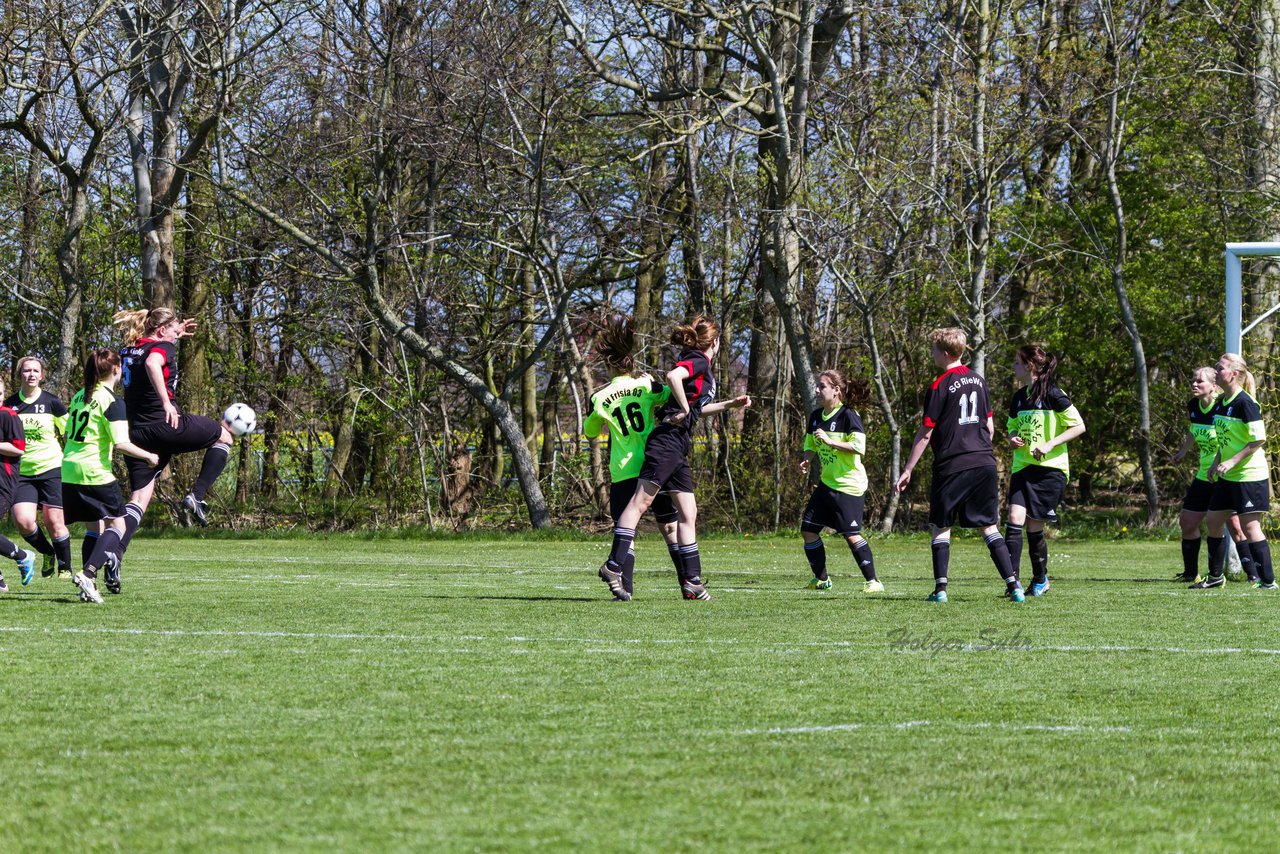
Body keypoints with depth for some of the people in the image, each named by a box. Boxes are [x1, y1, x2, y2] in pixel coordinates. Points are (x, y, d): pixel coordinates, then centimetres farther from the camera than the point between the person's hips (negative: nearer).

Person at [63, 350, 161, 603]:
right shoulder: (112, 401, -11)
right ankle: (88, 573, -18)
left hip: (69, 470, 7)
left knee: (93, 528, 15)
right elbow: (121, 443, -18)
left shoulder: (79, 397, 13)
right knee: (117, 525, 2)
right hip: (96, 473, -7)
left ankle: (88, 586, 6)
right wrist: (149, 456, -5)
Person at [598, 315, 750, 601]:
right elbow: (673, 376, -27)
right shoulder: (699, 362, -6)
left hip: (678, 448, 10)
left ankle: (692, 581, 9)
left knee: (688, 514, 9)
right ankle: (614, 566, -21)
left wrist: (729, 404, 42)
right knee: (640, 502, -15)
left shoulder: (701, 365, 23)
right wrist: (684, 409, -17)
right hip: (668, 441, -10)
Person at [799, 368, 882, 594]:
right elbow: (810, 445, 20)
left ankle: (873, 581, -5)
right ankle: (821, 579, 20)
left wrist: (830, 441, -25)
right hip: (826, 483, 8)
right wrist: (806, 459, -1)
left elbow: (859, 446, -23)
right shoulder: (816, 416, 9)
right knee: (808, 530, 6)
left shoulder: (848, 415, -14)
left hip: (848, 485, -8)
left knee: (851, 535, -13)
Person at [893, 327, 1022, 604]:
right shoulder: (979, 381, 11)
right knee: (989, 527, 8)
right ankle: (1013, 585, -2)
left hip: (951, 466, -5)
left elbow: (926, 433, -8)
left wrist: (908, 470, -4)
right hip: (984, 463, 5)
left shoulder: (939, 387, -8)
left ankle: (940, 589, -3)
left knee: (941, 527, 6)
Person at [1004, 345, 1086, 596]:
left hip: (1049, 469, -6)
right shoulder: (1019, 397, 12)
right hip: (1022, 468, 6)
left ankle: (1040, 580, 19)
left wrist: (1049, 445, -18)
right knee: (1015, 518, -13)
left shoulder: (1052, 394, -9)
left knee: (1034, 527, -1)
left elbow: (1079, 426, -10)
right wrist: (1014, 439, 2)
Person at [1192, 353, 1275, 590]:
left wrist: (1232, 461, -21)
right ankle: (1215, 576, 24)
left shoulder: (1245, 403, -17)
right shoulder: (1221, 403, 10)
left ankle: (1268, 581, -5)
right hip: (1227, 477, 9)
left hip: (1250, 475, -9)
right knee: (1213, 520, 12)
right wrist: (1217, 462, 12)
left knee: (1249, 526, -9)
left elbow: (1259, 439, -20)